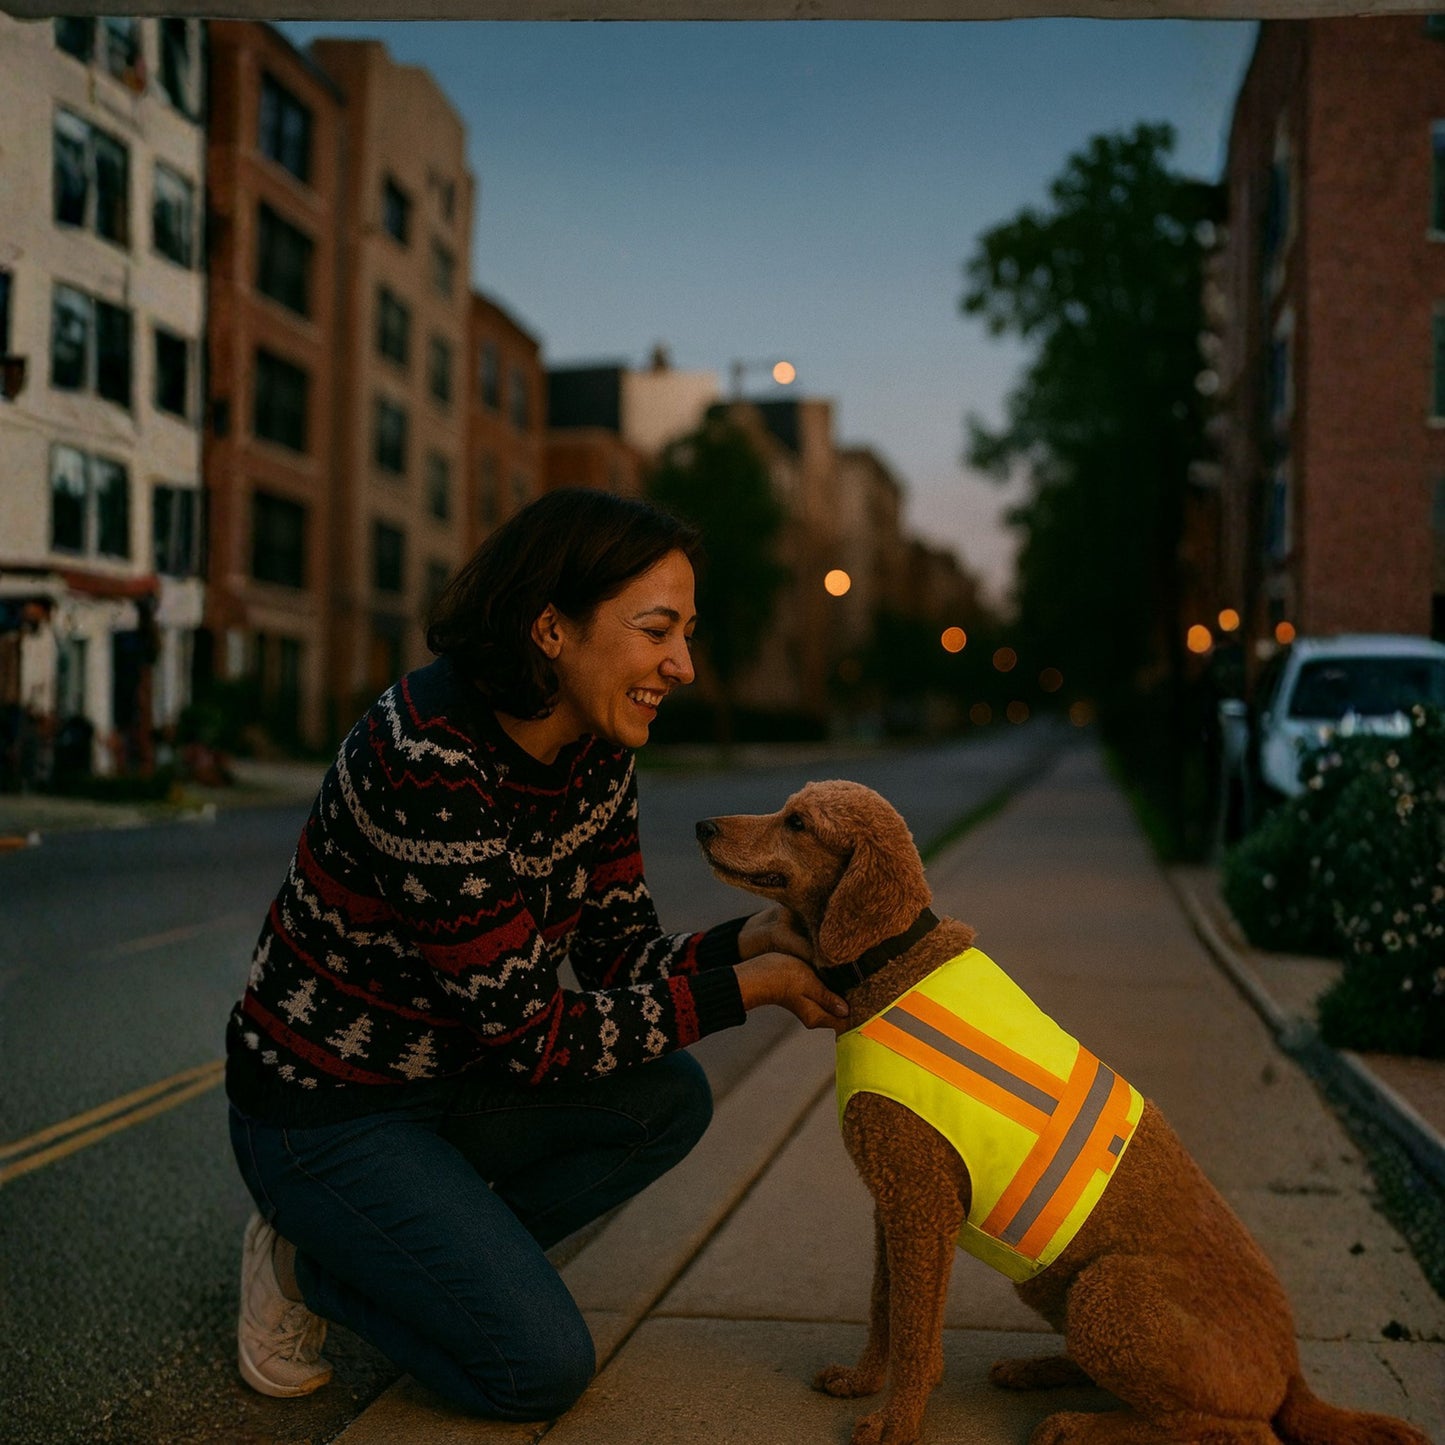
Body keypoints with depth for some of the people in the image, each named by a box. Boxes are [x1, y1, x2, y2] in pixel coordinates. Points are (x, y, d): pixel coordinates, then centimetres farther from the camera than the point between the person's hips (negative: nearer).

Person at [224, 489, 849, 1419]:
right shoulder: (429, 760, -32)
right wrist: (743, 989, -24)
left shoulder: (599, 754, -6)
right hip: (323, 1109, -8)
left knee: (672, 1098, -6)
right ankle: (306, 1266, 9)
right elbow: (532, 1036, -28)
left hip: (454, 1074, 8)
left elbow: (623, 957, -2)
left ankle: (431, 1259, 7)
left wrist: (750, 940, -21)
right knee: (543, 1367, -12)